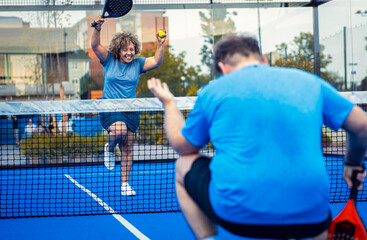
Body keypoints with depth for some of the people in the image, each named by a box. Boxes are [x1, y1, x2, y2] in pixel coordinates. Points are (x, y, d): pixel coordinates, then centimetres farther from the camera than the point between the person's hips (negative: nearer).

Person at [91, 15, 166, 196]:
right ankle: (109, 148, 2)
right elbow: (95, 46, -12)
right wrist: (97, 29, -28)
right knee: (119, 130, -34)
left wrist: (161, 45, -20)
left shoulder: (137, 64, 6)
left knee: (127, 148, 3)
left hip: (130, 110, 3)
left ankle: (125, 184, 14)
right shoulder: (109, 60, 1)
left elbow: (156, 62, -5)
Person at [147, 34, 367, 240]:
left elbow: (182, 145, 21)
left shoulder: (213, 90, 8)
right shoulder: (309, 82, 12)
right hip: (309, 218, 3)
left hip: (237, 215, -2)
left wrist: (169, 102, 38)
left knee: (183, 166, 25)